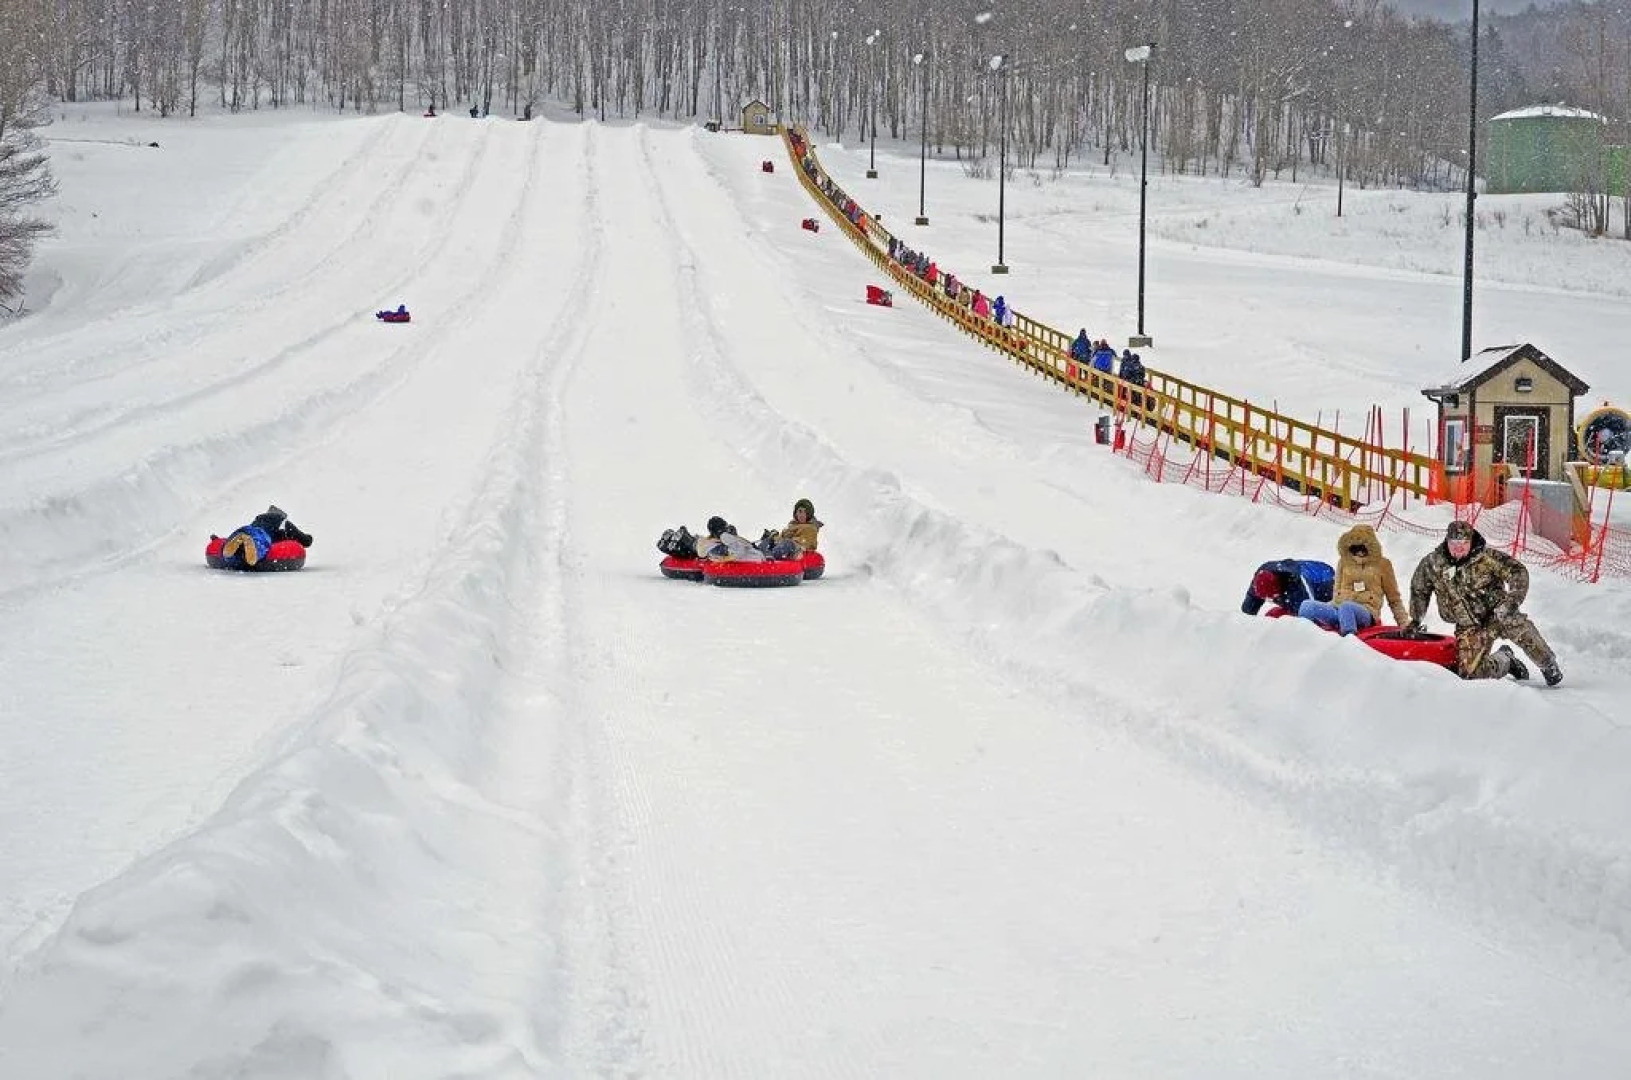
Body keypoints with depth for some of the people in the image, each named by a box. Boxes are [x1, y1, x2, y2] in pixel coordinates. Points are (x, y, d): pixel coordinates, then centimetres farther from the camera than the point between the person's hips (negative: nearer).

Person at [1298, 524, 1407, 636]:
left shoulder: (1382, 564, 12)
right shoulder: (1344, 562, 19)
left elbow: (1394, 599, 18)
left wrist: (1403, 621, 11)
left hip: (1366, 612, -4)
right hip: (1339, 607, 4)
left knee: (1346, 607, -42)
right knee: (1306, 606, -26)